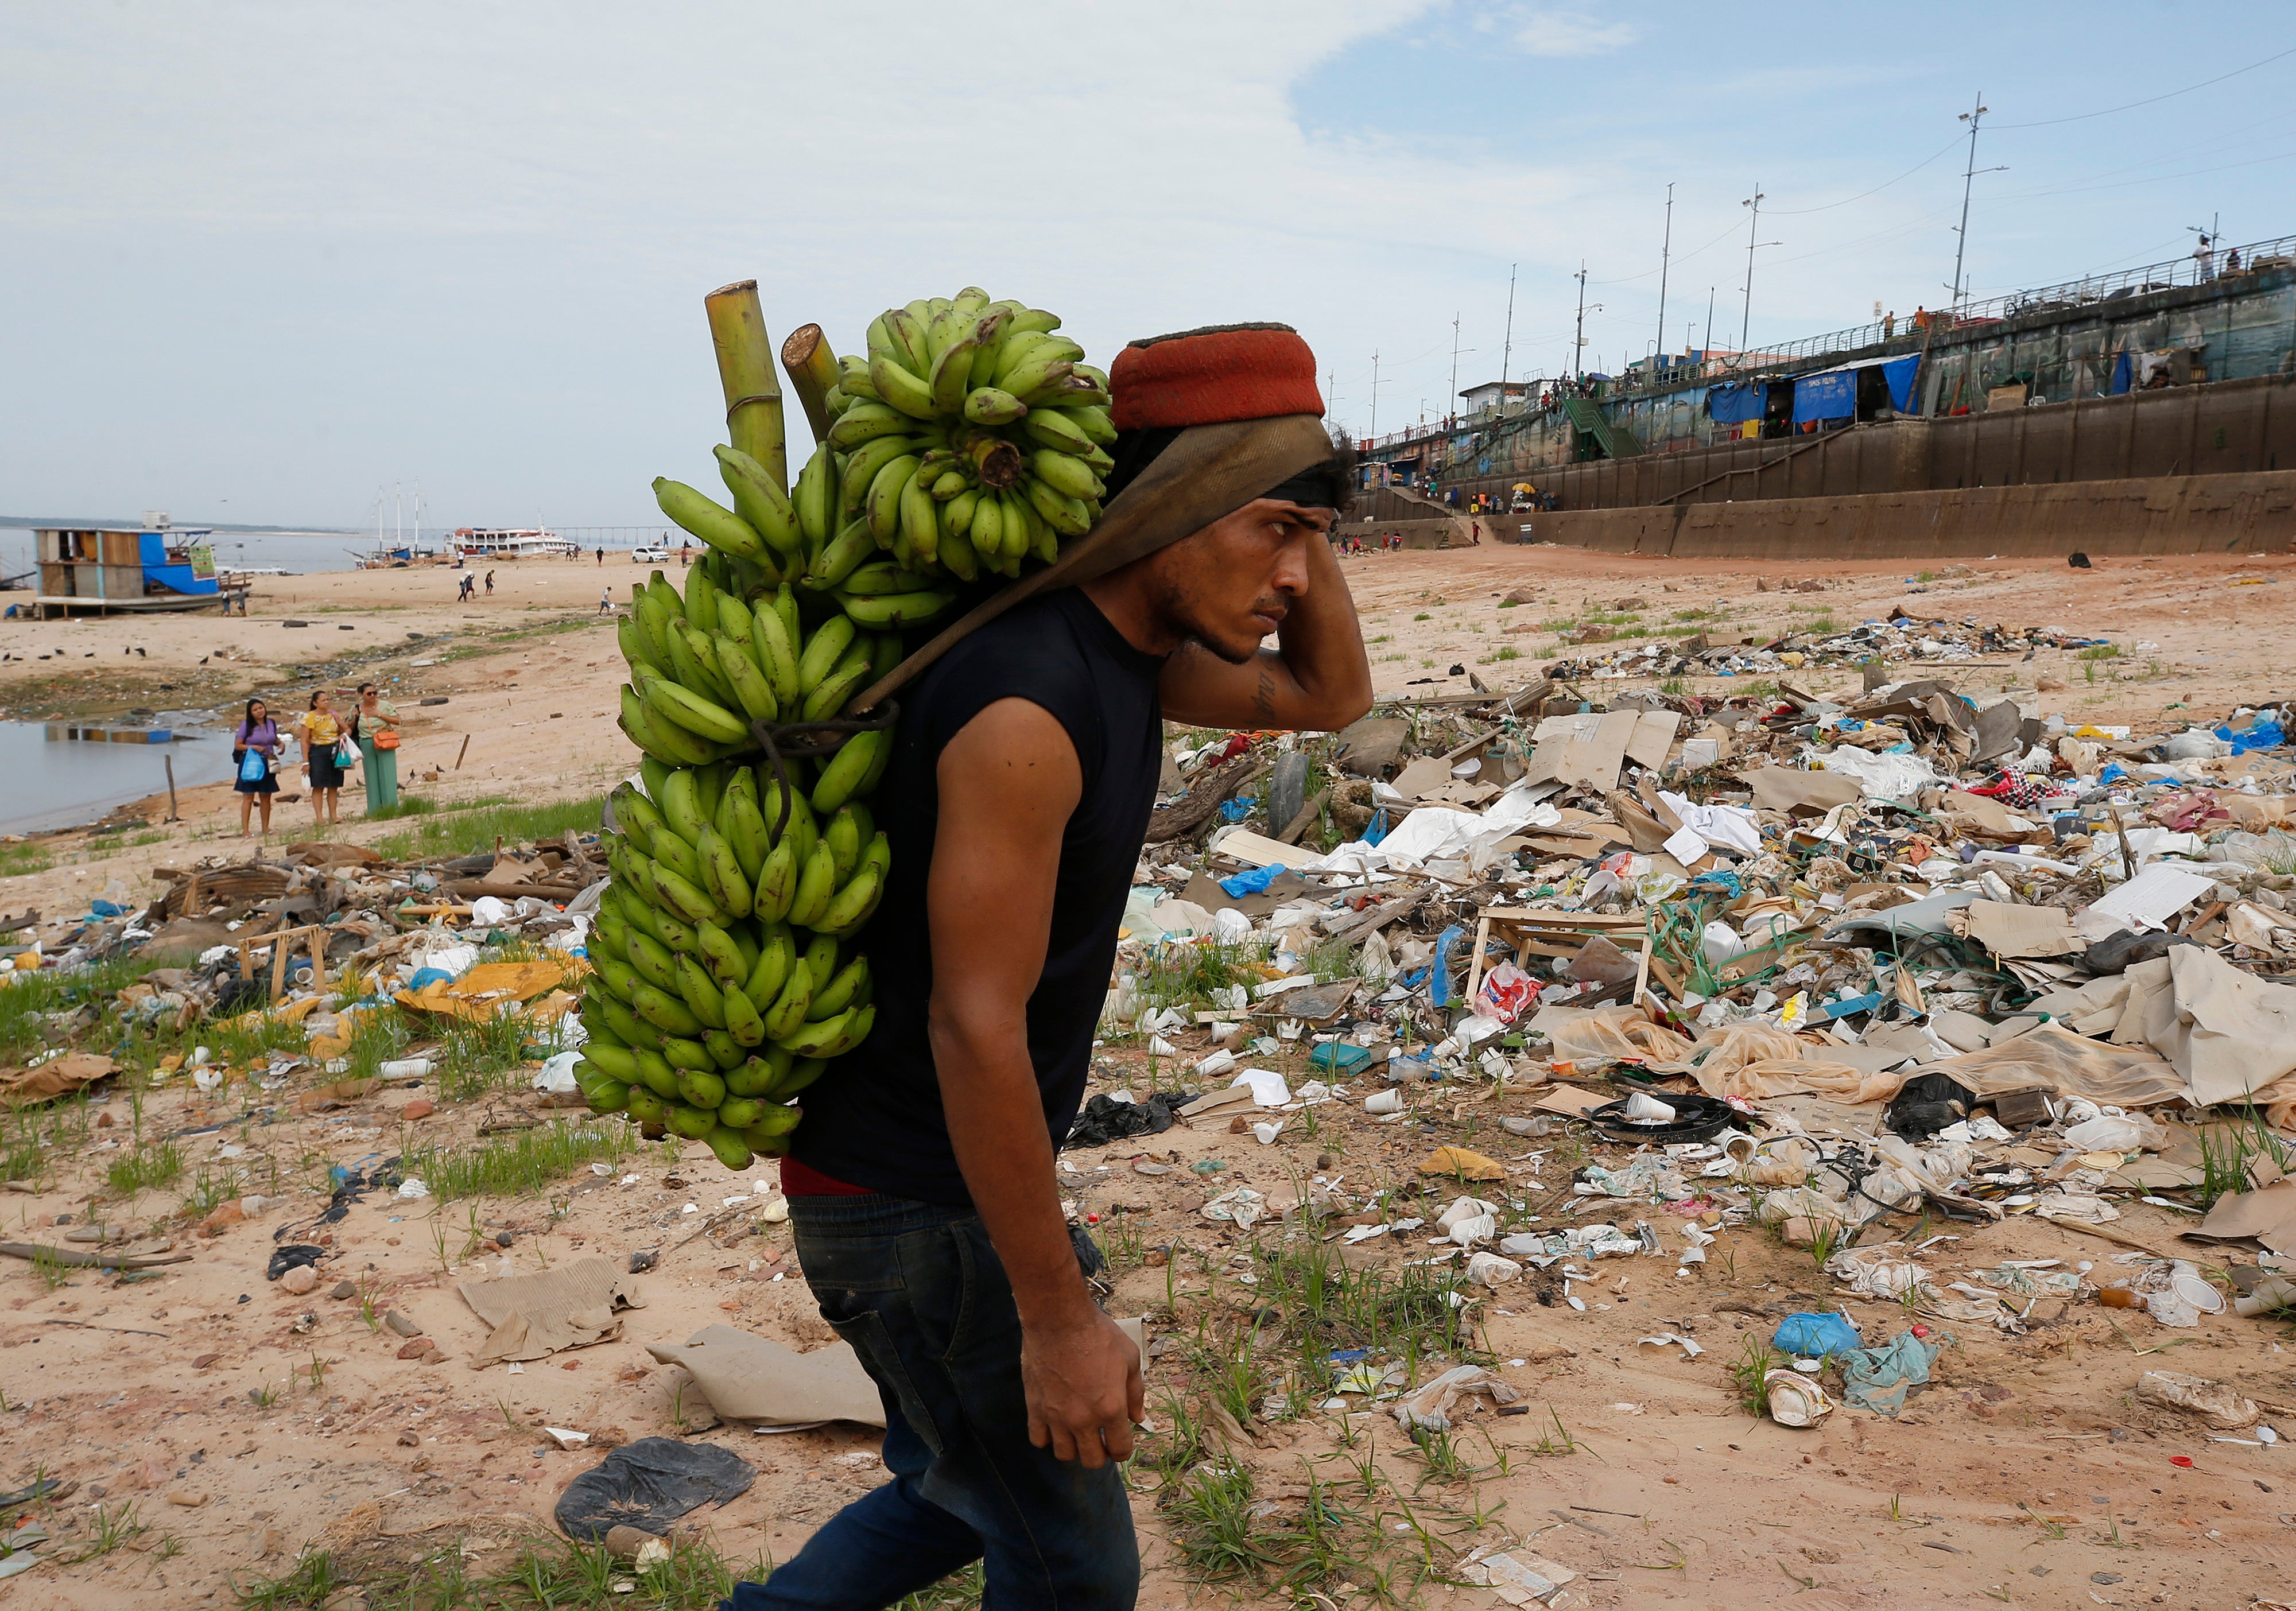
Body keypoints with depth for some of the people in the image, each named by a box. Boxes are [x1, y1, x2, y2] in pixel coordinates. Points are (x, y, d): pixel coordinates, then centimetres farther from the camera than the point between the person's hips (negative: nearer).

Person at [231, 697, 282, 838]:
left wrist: (280, 744, -1)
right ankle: (244, 830, -3)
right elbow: (238, 746, -4)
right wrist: (253, 747, -18)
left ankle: (266, 828, 19)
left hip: (267, 764, 4)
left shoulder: (271, 723, 6)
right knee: (248, 797, -4)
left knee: (266, 797, 10)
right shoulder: (246, 725, -6)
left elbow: (275, 740, 21)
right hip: (250, 763, -4)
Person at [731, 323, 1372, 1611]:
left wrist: (1297, 514, -2)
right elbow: (975, 1030, -28)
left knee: (958, 1494, 27)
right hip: (913, 1211, -9)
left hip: (942, 1177, 9)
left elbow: (1333, 695, 15)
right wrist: (1060, 1319, -20)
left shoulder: (1132, 652, 2)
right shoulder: (1030, 706, -28)